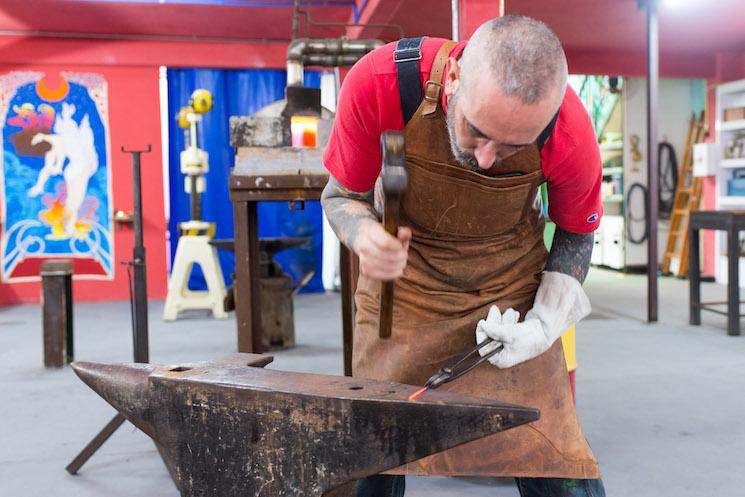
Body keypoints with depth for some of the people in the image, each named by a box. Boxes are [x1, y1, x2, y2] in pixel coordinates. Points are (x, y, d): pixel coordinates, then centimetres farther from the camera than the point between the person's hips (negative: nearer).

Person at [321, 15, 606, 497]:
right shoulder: (377, 83, -28)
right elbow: (342, 195, -11)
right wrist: (365, 235, -33)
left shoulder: (571, 133, -25)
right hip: (403, 280, 0)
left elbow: (576, 232, -2)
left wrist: (547, 323, -15)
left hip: (512, 282, 0)